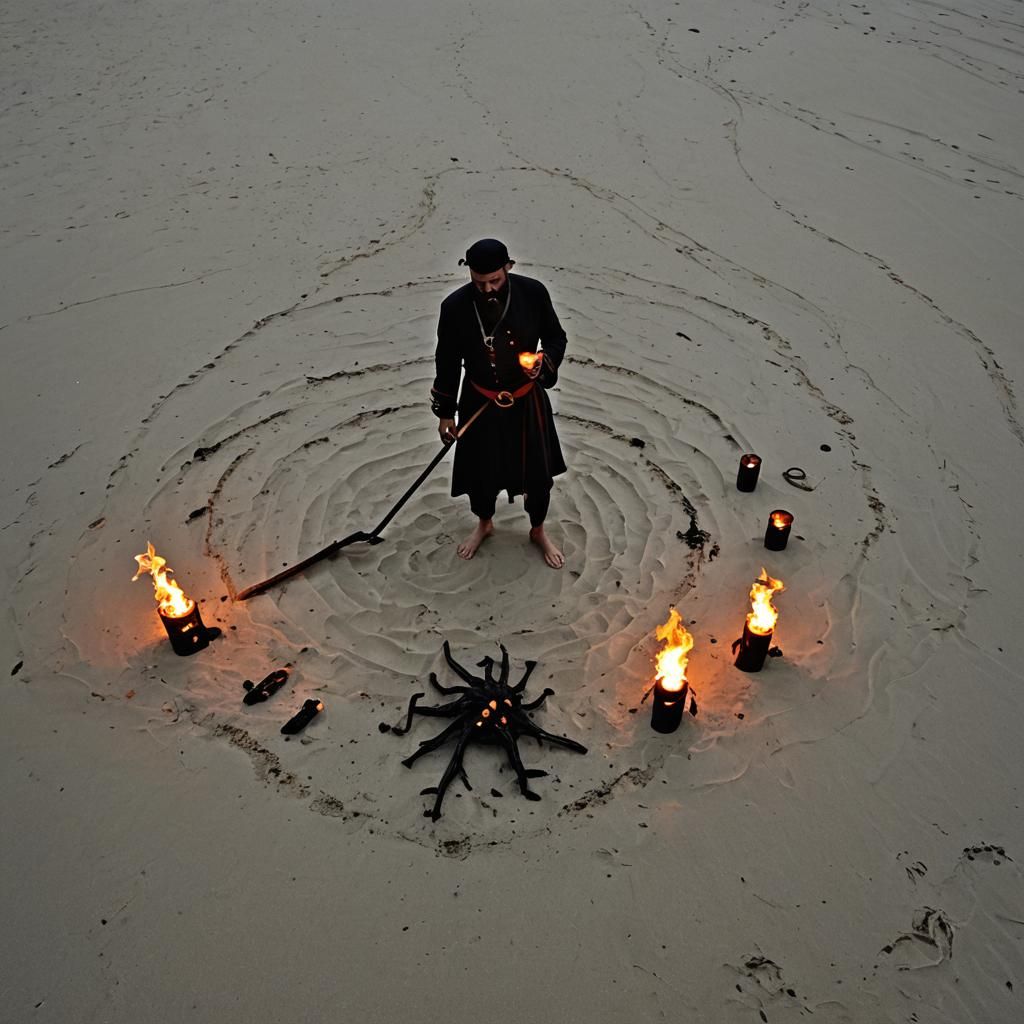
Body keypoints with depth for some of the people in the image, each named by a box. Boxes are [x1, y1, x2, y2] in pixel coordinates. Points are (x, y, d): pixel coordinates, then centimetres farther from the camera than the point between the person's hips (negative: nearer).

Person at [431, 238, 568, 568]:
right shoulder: (455, 306, -17)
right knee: (479, 470, 14)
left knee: (538, 472, 11)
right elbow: (447, 362, -4)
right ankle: (484, 524, 47)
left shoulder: (533, 292, -16)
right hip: (480, 404, 0)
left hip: (527, 403, 0)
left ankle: (538, 532, 40)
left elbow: (556, 338, 0)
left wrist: (544, 362, -23)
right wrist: (445, 413, 2)